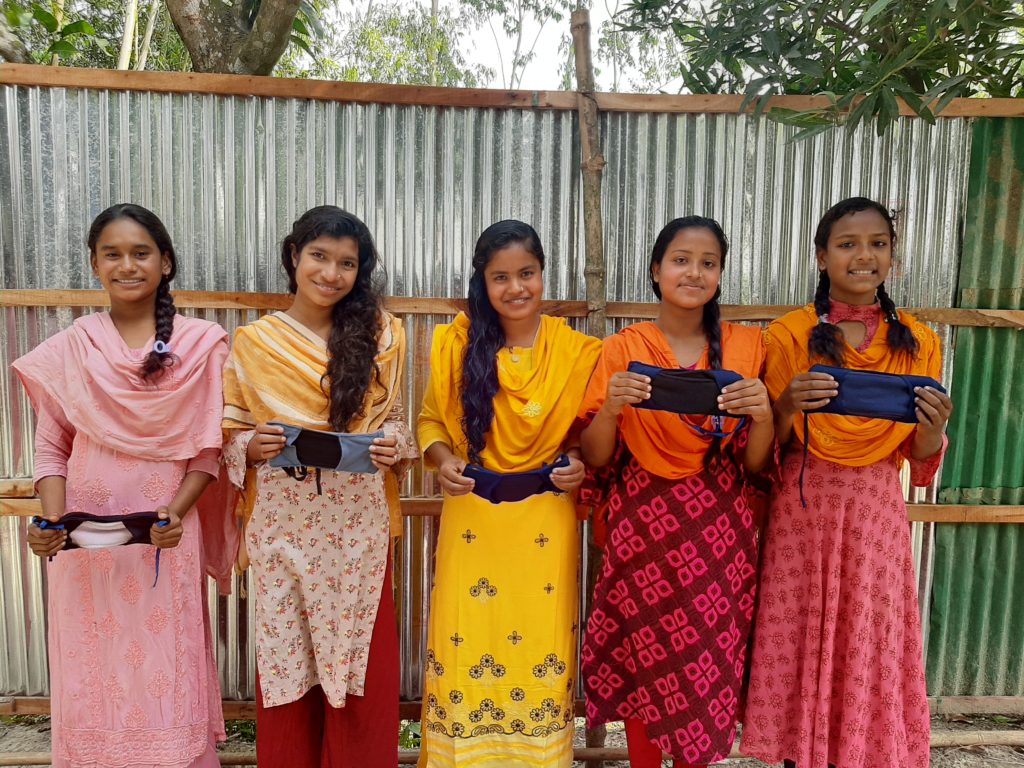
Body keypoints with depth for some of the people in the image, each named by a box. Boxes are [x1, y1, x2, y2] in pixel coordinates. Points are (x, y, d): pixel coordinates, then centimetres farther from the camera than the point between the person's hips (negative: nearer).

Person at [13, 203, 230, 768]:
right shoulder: (69, 349, 3)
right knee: (95, 675, 11)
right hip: (84, 538, 2)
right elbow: (51, 447, 4)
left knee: (166, 673, 6)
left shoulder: (201, 345, -2)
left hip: (167, 535, -1)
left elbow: (207, 447, -2)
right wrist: (51, 520, -11)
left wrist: (176, 512, -16)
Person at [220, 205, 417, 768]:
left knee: (362, 665, 8)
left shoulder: (380, 333, 3)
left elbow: (395, 420, 9)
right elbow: (230, 436, 6)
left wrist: (391, 444, -11)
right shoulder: (251, 342, 2)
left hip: (358, 524, 0)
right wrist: (254, 446, -14)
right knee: (285, 661, 10)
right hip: (281, 524, 0)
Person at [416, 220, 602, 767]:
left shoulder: (578, 352, -2)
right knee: (467, 653, 8)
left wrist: (581, 463, -11)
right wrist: (442, 459, -11)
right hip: (472, 522, 1)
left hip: (547, 525, 0)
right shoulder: (458, 344, -2)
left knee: (542, 655, 10)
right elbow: (431, 421, 8)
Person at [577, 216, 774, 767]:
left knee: (707, 669, 10)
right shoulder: (622, 348, -2)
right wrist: (611, 406, -22)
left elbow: (755, 463, 2)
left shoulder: (747, 345, 2)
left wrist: (763, 414, -18)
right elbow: (595, 459, -3)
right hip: (642, 526, -1)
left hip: (718, 532, 1)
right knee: (640, 669, 8)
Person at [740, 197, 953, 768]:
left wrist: (933, 427, -15)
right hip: (803, 510, -1)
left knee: (869, 647, 10)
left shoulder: (918, 342, 3)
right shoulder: (789, 335, -4)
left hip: (876, 512, 2)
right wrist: (788, 406, -22)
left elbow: (918, 461, 6)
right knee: (801, 645, 7)